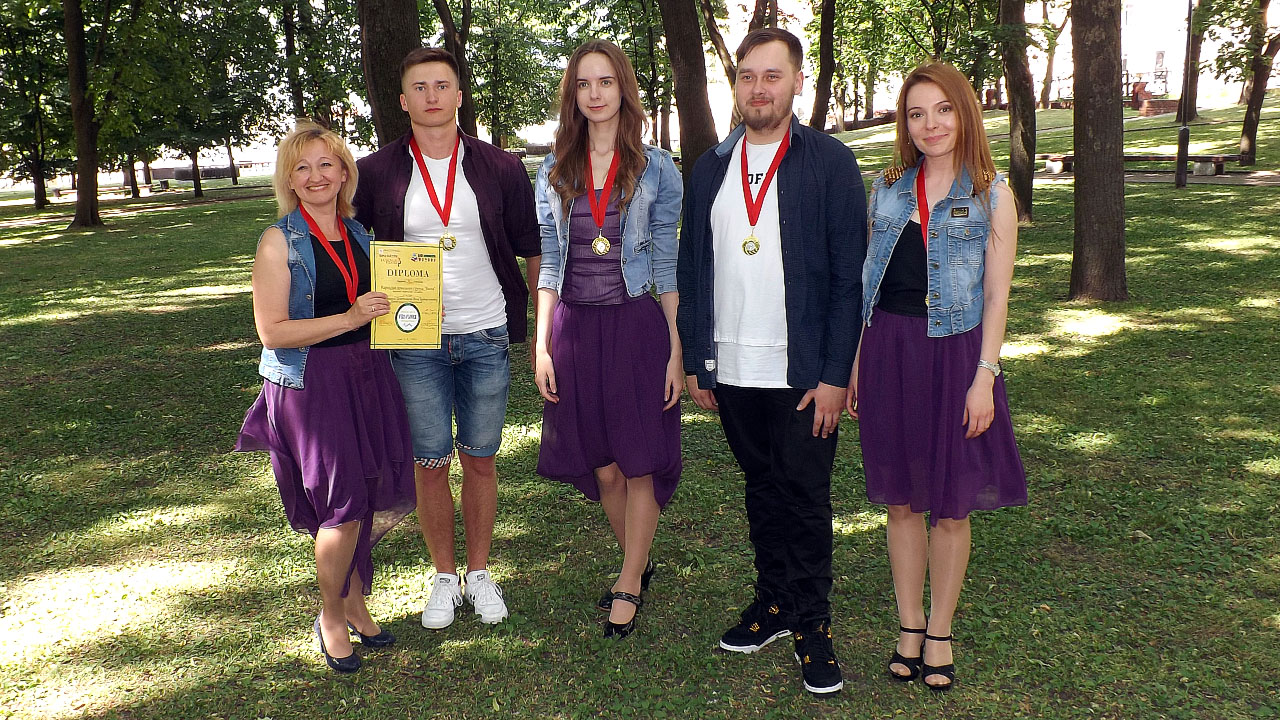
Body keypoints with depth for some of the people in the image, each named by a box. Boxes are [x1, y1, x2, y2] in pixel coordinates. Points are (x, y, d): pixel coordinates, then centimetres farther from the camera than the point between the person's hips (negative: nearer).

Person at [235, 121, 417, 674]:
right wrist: (350, 319, -20)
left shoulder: (357, 233, 12)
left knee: (364, 498, 9)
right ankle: (332, 617, 18)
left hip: (366, 378, 5)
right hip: (310, 385, -5)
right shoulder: (280, 242, -6)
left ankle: (354, 602, 28)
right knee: (344, 504, -5)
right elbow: (272, 331, -13)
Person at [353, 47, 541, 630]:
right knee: (430, 463, 7)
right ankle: (444, 577, 25)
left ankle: (479, 572, 26)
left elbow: (532, 249, 7)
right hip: (414, 341, 0)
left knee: (480, 459, 9)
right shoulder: (375, 173, 0)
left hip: (487, 337, 0)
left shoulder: (500, 168, 1)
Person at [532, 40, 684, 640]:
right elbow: (549, 265, 8)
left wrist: (676, 350, -6)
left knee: (640, 462, 3)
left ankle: (628, 584, 19)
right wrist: (542, 347, 3)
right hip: (574, 328, 3)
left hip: (637, 325, -3)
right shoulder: (554, 172, 7)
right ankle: (639, 565, 32)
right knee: (601, 467, 10)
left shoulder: (656, 170, -1)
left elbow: (668, 265, -1)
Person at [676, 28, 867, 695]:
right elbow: (691, 269, 11)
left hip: (804, 371, -4)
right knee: (762, 489, 15)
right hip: (731, 370, 4)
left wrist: (835, 375, -12)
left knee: (805, 498, 3)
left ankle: (812, 626, 17)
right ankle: (773, 601, 31)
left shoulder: (831, 162, -3)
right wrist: (694, 360, 6)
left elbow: (849, 275, -7)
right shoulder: (709, 169, 9)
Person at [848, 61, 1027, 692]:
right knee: (900, 500, 10)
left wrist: (984, 377, -11)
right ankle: (908, 627, 25)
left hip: (954, 353, -3)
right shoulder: (887, 188, 10)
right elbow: (867, 281, 12)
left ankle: (939, 633, 23)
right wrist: (856, 361, 8)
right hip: (888, 350, 3)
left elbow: (996, 295, -4)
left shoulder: (991, 194, 0)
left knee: (950, 506, 6)